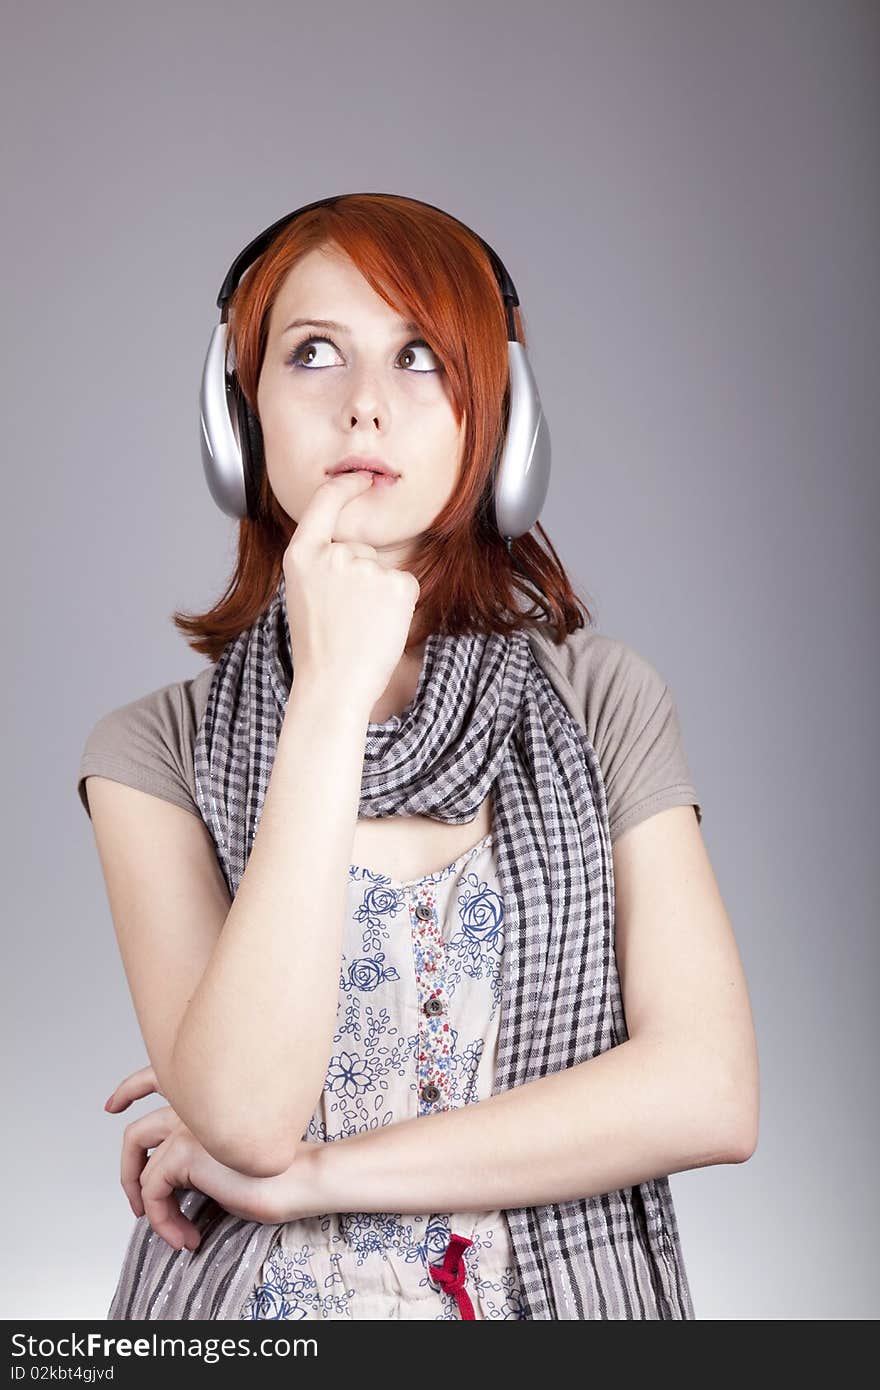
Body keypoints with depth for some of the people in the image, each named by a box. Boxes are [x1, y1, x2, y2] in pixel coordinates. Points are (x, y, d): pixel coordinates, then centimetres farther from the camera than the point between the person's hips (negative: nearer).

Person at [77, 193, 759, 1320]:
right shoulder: (157, 752, -10)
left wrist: (307, 1175, -17)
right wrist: (331, 691, -26)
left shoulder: (606, 704, -7)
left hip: (567, 1287, 1)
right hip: (250, 1295, -1)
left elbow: (710, 1092, -14)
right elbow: (245, 1110, -24)